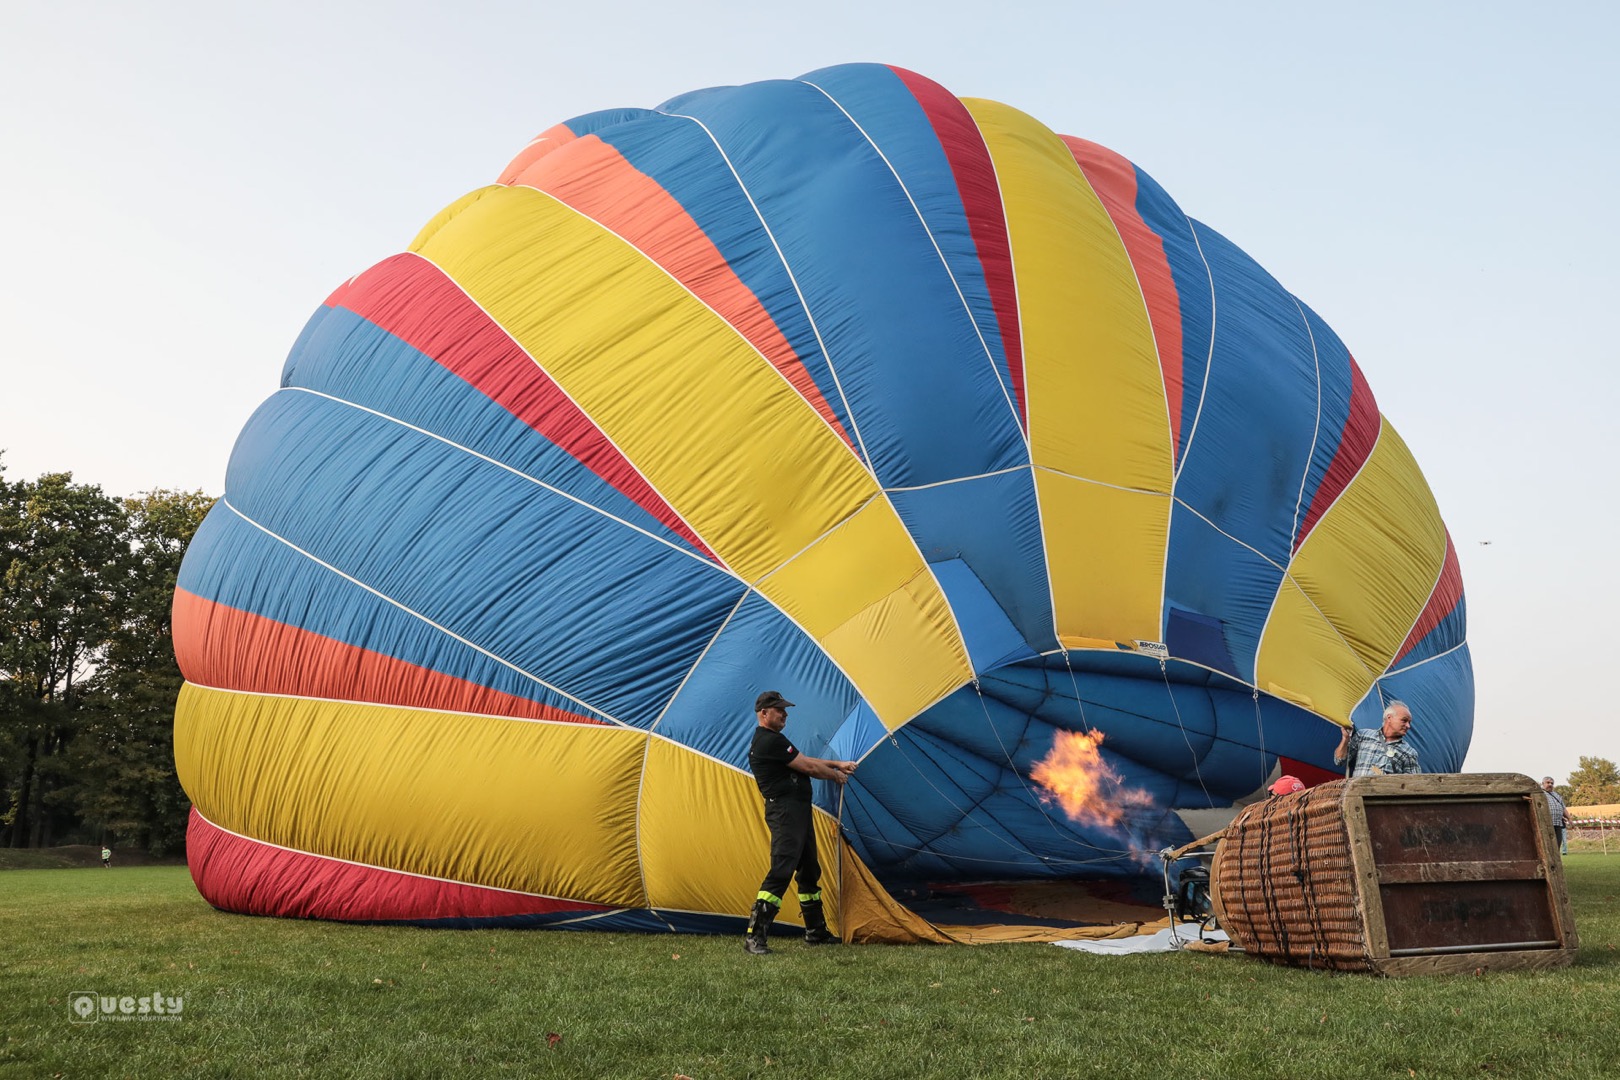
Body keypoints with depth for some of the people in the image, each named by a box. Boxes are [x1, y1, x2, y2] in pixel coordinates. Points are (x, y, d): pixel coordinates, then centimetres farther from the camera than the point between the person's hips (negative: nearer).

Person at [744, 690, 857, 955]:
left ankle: (816, 932, 26)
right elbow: (807, 767, -11)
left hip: (798, 812, 11)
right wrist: (836, 776, 5)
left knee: (809, 871, 17)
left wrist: (838, 764, 19)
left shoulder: (772, 740, 20)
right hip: (784, 811, -11)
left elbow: (805, 761, 24)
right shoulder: (769, 741, -14)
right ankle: (754, 936, -17)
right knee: (781, 871, -17)